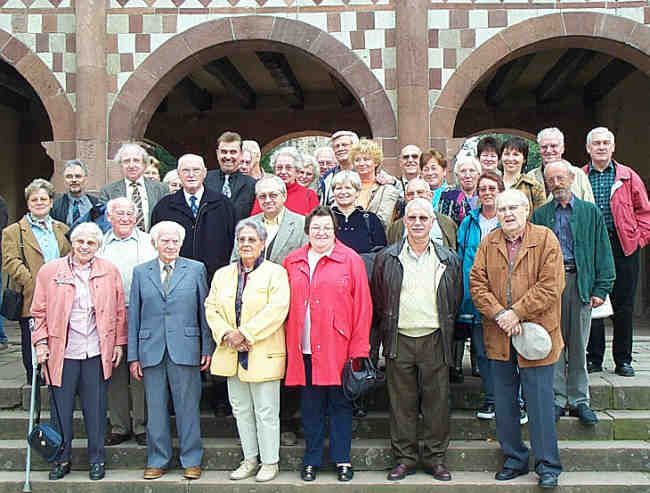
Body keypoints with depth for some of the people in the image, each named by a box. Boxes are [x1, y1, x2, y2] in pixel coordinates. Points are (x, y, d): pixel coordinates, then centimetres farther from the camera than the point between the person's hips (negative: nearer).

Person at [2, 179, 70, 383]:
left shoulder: (62, 229, 17)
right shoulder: (13, 231, 5)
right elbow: (10, 263, -7)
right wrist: (34, 284, -18)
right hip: (32, 304, -3)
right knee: (33, 357, 4)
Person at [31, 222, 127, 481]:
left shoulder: (109, 271, 4)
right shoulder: (49, 271, 3)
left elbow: (119, 310, 7)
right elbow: (39, 311, 7)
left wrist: (119, 343, 4)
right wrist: (40, 342, 0)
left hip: (97, 352, 0)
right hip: (61, 352, 0)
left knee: (95, 408, 7)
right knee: (61, 408, 9)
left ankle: (97, 460, 22)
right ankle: (61, 459, 25)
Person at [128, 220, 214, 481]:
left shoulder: (196, 269, 5)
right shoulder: (141, 272, 9)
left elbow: (204, 311, 5)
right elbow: (134, 316, 8)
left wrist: (207, 349, -1)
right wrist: (133, 356, 4)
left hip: (185, 349, -1)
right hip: (151, 350, 2)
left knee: (187, 408, 4)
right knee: (155, 409, 8)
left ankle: (191, 460, 17)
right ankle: (157, 460, 22)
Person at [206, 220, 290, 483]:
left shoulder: (275, 272, -4)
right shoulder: (222, 274, 13)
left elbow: (276, 309, -15)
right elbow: (211, 308, 7)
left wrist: (245, 333, -19)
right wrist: (226, 334, -11)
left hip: (263, 354, -5)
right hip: (232, 353, 6)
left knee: (266, 412, 1)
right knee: (241, 410, 14)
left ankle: (269, 462, 15)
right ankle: (250, 460, 26)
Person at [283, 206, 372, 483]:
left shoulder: (350, 260, -2)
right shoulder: (292, 262, 8)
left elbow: (363, 306, -3)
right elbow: (285, 305, 11)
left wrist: (358, 348, -8)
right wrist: (287, 343, 3)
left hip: (337, 348, -3)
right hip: (303, 350, 3)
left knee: (339, 404, 7)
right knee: (310, 406, 11)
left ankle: (341, 459, 20)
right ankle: (311, 460, 23)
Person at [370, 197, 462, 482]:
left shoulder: (448, 260, 7)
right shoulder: (387, 259, 5)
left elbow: (456, 301, 13)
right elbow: (376, 303, 6)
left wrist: (447, 335, 7)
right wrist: (374, 346, 1)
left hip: (434, 340, 0)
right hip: (399, 340, 0)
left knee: (437, 402, 4)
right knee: (401, 402, 5)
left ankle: (436, 458, 18)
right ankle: (404, 458, 17)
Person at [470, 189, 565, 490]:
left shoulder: (545, 239, -4)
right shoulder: (488, 244, 8)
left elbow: (550, 286, -11)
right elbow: (477, 284, 1)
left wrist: (516, 313, -15)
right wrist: (499, 314, -13)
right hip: (499, 336, 4)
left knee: (540, 402, 1)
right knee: (504, 403, 11)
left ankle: (547, 466, 14)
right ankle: (515, 459, 27)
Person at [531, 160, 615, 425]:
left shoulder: (591, 212, 9)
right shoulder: (539, 215, 10)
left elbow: (603, 253, 5)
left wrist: (601, 289, -3)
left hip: (581, 283, 0)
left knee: (579, 346, 6)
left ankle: (578, 400, 17)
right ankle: (557, 399, 13)